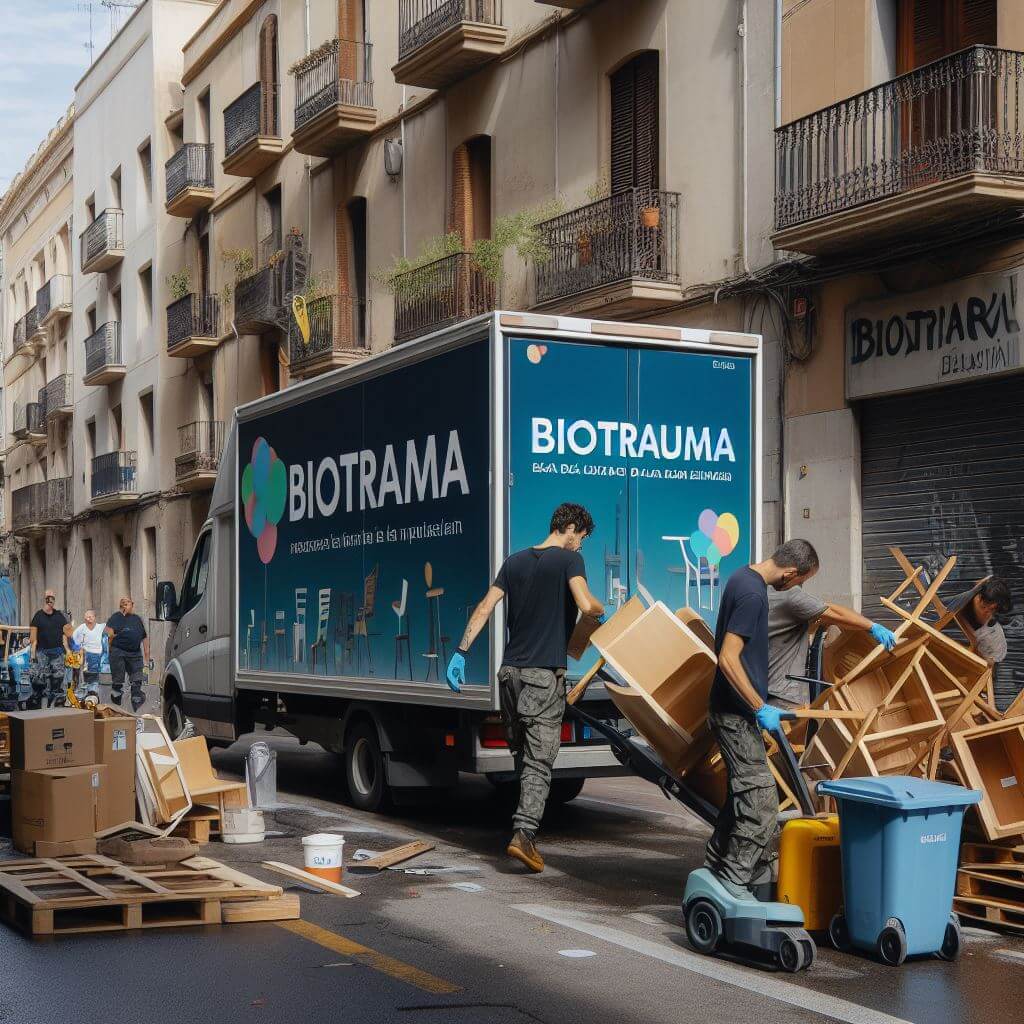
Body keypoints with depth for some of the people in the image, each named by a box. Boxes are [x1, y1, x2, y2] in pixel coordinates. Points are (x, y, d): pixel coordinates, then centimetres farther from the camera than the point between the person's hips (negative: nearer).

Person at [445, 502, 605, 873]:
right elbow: (586, 605, -19)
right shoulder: (569, 559, -5)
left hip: (510, 671, 6)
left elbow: (484, 609, 7)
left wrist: (460, 653, 7)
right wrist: (601, 610, 3)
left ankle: (525, 828, 23)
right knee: (539, 761, -6)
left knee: (522, 755, 17)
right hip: (545, 675, -6)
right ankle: (523, 833, -18)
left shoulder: (515, 561, 13)